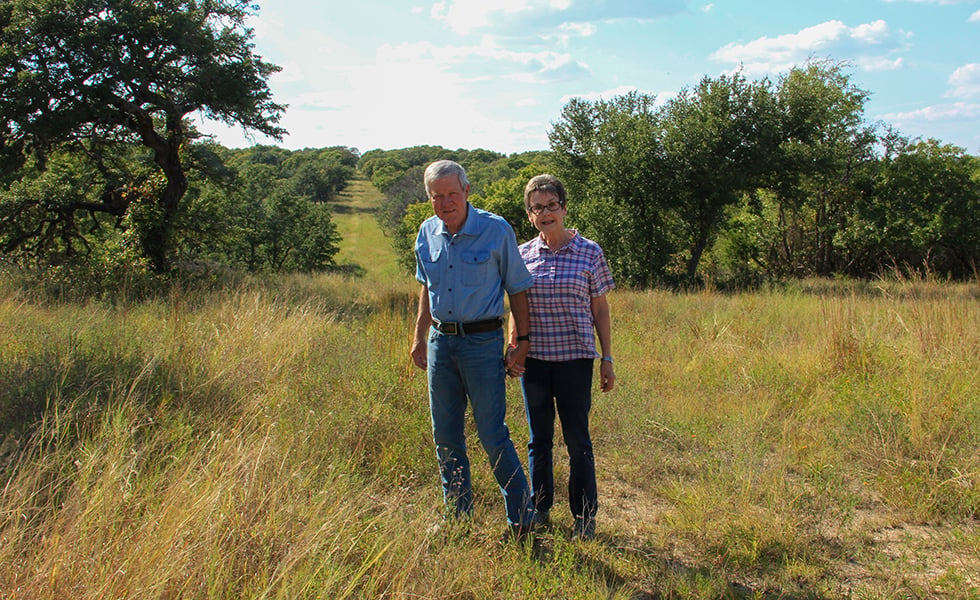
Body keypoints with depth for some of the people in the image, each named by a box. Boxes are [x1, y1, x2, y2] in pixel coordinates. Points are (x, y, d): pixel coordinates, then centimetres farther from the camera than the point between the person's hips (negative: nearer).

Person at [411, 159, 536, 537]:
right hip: (440, 340, 5)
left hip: (483, 341, -5)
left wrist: (521, 342, -5)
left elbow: (517, 289, -2)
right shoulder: (427, 234, 6)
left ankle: (522, 519, 13)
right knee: (446, 436, 11)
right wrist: (419, 338, 18)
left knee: (493, 436, -4)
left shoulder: (496, 230, -8)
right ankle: (458, 517, 26)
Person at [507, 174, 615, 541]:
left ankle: (585, 515, 19)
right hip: (534, 359, 3)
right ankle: (539, 510, 28)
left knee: (577, 439, 2)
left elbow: (600, 309, 2)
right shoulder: (522, 255, 5)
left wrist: (607, 359, 1)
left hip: (575, 358, -2)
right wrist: (512, 351, 1)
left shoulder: (589, 253, -1)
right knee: (539, 439, 12)